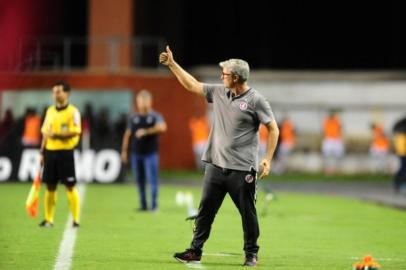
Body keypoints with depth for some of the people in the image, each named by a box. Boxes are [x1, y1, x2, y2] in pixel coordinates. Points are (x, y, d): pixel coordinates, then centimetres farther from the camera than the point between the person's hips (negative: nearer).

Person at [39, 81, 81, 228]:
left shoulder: (73, 112, -6)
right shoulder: (50, 111, 13)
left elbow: (75, 132, -15)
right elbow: (45, 133, 17)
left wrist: (56, 135, -22)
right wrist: (42, 152, 13)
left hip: (65, 152, -5)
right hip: (50, 152, 5)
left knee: (70, 187, -4)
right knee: (50, 187, 7)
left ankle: (76, 219, 0)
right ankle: (48, 219, 14)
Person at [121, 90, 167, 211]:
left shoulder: (155, 116, -1)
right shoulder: (133, 118, 10)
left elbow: (162, 127, -20)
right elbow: (127, 134, 14)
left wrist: (146, 131, -24)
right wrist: (124, 150, 10)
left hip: (150, 153, -4)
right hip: (136, 153, 4)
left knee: (152, 179, -8)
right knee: (139, 180, 6)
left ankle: (154, 204, -5)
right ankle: (143, 204, 14)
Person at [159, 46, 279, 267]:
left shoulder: (256, 100, -8)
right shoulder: (219, 92, 9)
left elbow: (273, 129, -5)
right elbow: (192, 85, 19)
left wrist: (268, 159, -11)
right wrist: (172, 64, 18)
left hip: (242, 169, -5)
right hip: (216, 165, 5)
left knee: (248, 213, 2)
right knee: (205, 209, 5)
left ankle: (251, 254, 12)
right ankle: (195, 250, 10)